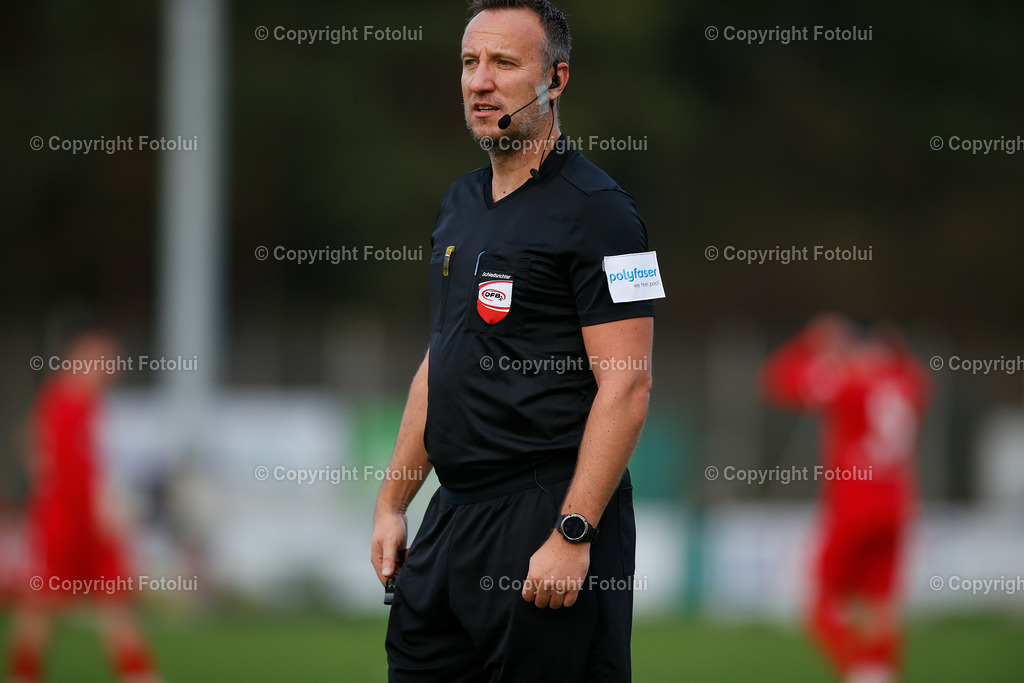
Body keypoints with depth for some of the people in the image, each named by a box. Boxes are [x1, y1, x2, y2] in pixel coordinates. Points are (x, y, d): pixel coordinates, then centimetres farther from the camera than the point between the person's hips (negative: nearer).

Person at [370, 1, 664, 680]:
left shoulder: (595, 210, -11)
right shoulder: (462, 204, 15)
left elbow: (625, 387, -16)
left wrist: (571, 534, -21)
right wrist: (393, 502, 17)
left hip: (546, 518, -8)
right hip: (451, 517, 8)